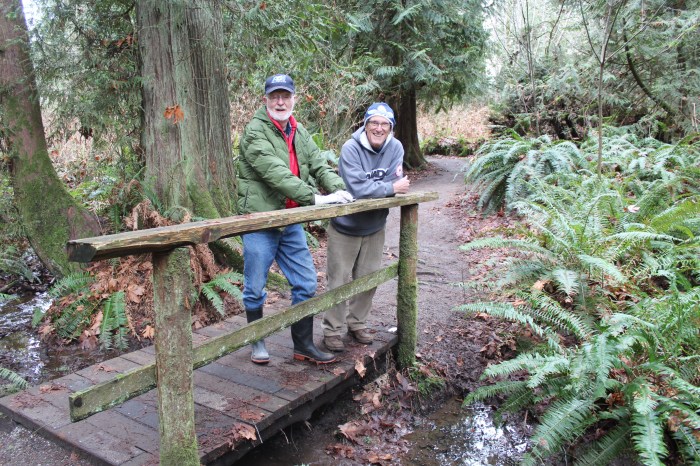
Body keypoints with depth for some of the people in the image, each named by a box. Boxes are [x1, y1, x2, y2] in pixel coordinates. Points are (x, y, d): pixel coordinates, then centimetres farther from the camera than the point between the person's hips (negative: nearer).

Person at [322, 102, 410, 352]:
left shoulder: (395, 147, -8)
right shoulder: (351, 149, -21)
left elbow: (396, 183, -13)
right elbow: (358, 188, -28)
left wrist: (372, 187, -26)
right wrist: (391, 188, -23)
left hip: (375, 228, 5)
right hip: (345, 227, -4)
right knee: (339, 281, 5)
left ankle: (357, 322, 35)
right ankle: (332, 330, 19)